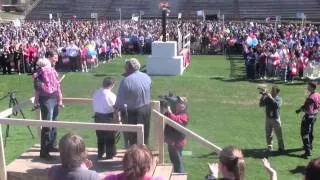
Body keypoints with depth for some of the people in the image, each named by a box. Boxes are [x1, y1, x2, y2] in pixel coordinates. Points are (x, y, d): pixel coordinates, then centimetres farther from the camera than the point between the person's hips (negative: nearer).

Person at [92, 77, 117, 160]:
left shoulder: (96, 93, 1)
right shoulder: (111, 95, -17)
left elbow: (94, 105, 7)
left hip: (97, 116, 6)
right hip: (108, 117, -6)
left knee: (100, 136, 18)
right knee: (110, 136, 9)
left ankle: (100, 153, 28)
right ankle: (110, 154, 19)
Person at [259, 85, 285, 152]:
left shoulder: (279, 99, -6)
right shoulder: (267, 98, 2)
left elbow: (277, 105, -26)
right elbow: (261, 105, -5)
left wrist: (271, 98, -27)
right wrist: (262, 96, -14)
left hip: (276, 119, -3)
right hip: (268, 118, 3)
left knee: (279, 134, 2)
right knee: (268, 134, 11)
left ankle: (281, 147, 13)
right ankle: (269, 146, 24)